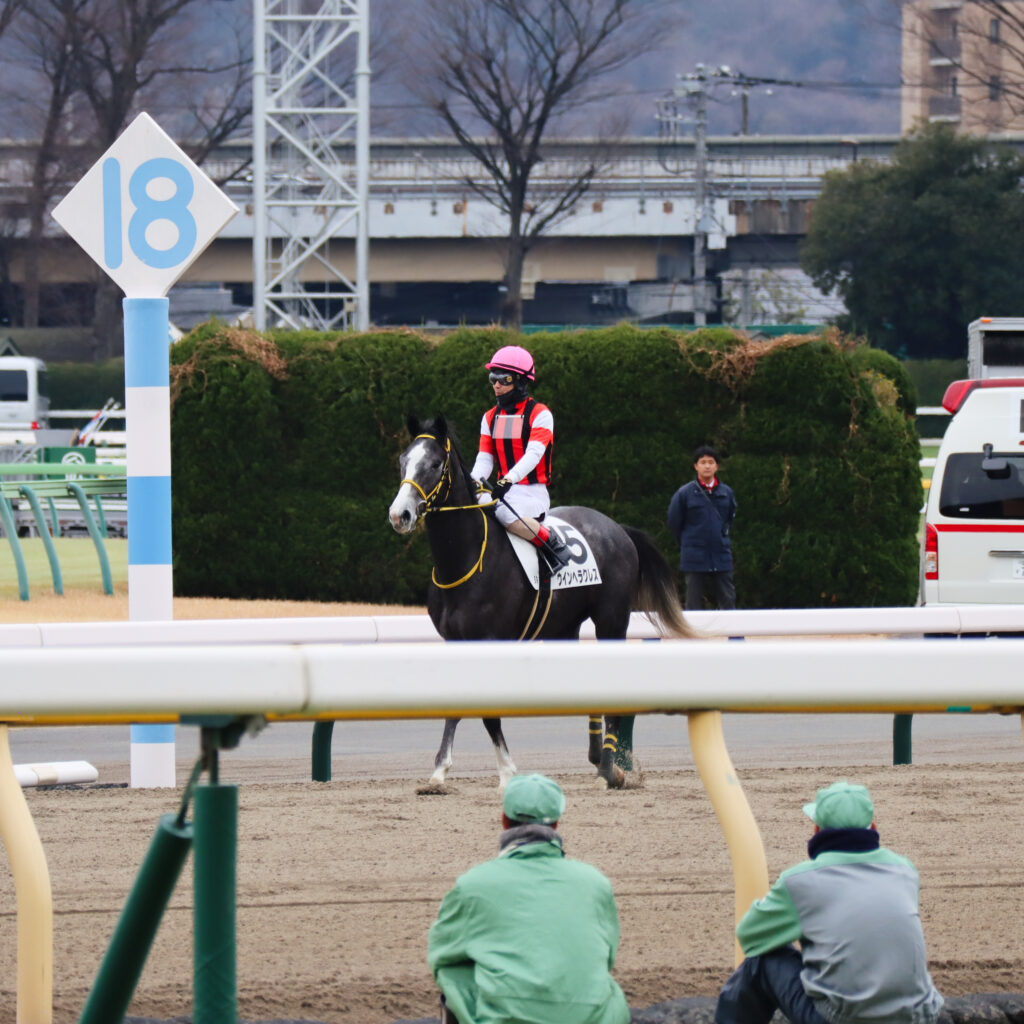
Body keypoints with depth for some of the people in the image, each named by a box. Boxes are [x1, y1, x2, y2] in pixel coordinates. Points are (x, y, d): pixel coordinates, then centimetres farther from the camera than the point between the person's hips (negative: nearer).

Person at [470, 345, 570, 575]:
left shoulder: (540, 414, -5)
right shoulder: (490, 418, 15)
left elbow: (533, 455, -18)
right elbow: (485, 458, 8)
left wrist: (508, 480, -33)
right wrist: (475, 481, -15)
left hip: (533, 492, -6)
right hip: (504, 491, 6)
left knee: (505, 514, -36)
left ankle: (553, 544, -16)